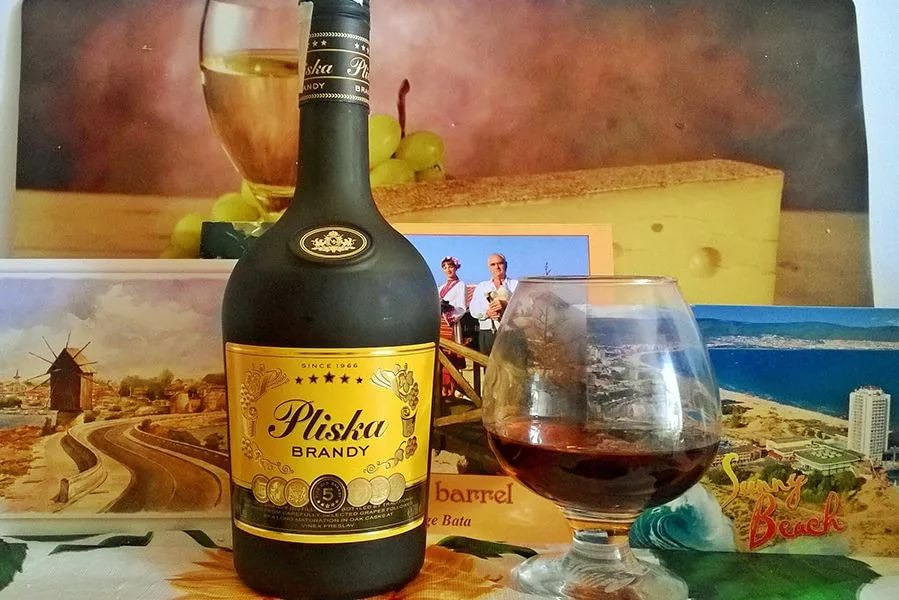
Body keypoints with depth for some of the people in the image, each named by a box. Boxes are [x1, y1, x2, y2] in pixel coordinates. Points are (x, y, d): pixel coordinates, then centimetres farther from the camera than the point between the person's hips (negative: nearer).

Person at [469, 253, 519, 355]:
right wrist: (486, 312, -13)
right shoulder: (481, 286, 20)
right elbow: (473, 310, 8)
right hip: (486, 333, 2)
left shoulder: (516, 284, 12)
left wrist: (506, 305, -19)